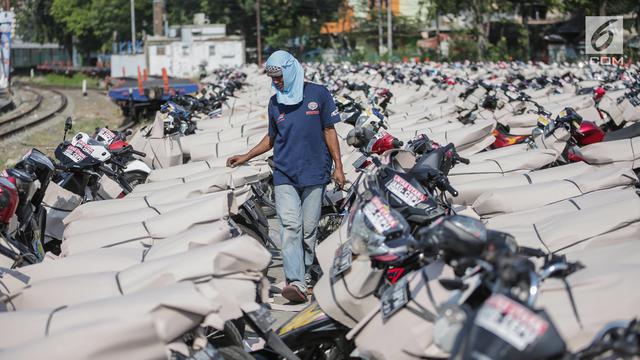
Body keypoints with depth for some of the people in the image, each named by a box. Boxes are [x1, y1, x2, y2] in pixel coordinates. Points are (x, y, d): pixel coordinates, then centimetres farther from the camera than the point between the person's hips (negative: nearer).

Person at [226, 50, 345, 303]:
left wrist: (338, 166, 1)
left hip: (315, 173, -2)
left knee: (309, 229, 0)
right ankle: (296, 282, -20)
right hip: (284, 175, 2)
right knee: (290, 226, -12)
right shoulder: (275, 103, 12)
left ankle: (305, 275, 14)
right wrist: (246, 157, 15)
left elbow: (329, 131, 4)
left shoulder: (318, 94, 2)